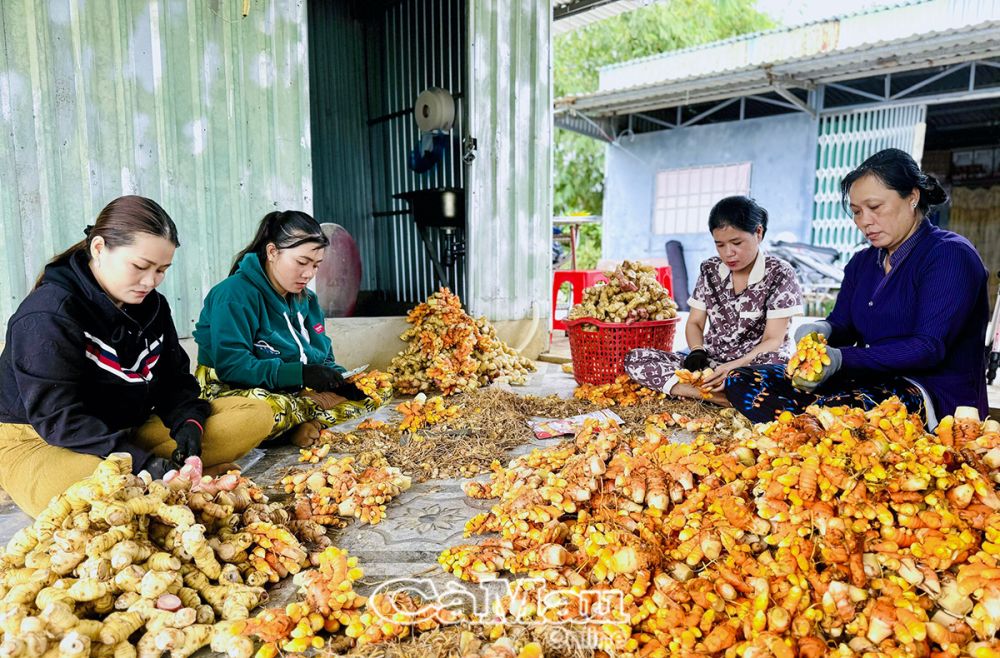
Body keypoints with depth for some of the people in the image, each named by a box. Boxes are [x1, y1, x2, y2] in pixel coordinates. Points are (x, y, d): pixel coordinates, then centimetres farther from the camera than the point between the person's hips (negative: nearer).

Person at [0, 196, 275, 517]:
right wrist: (140, 460, -33)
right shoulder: (47, 315, -17)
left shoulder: (153, 305, 6)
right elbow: (58, 417, -23)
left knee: (256, 415, -8)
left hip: (131, 430, 8)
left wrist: (188, 421, -13)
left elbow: (175, 379, 9)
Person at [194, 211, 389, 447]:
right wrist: (300, 373, -31)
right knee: (270, 410, -43)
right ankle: (317, 404, -12)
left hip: (291, 392, 8)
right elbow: (230, 365, -25)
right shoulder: (235, 294, -16)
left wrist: (339, 379, -13)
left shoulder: (306, 299, 8)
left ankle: (306, 426, -20)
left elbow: (323, 357, 11)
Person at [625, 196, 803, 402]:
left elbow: (773, 340, -11)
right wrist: (697, 352, -15)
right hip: (711, 364, 5)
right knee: (635, 359, -16)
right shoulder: (709, 270, 7)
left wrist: (736, 366, -28)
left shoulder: (779, 274, -5)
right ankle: (717, 396, -28)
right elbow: (694, 323, 8)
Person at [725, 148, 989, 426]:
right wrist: (822, 330, -13)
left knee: (836, 409, -42)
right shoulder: (862, 262, 17)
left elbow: (929, 348, -16)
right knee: (741, 380, -13)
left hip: (937, 395, -7)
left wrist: (841, 358, -27)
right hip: (869, 381, 7)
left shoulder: (951, 255, -6)